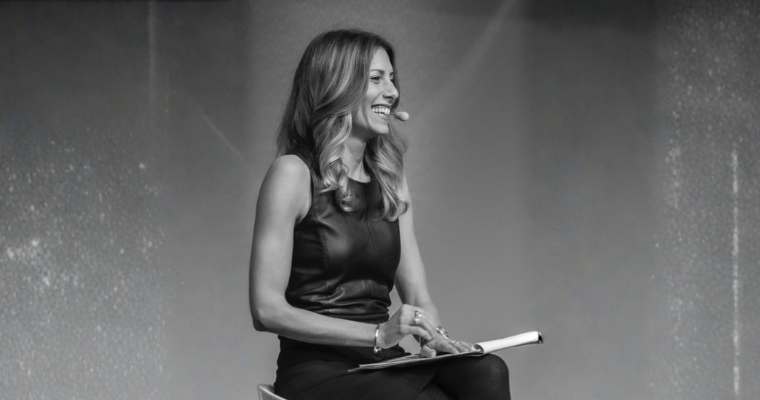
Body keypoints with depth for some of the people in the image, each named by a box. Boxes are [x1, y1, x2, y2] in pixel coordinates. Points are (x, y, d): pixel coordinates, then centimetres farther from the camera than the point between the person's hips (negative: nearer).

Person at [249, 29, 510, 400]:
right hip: (319, 370, -6)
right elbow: (267, 309, -9)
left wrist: (432, 337, -10)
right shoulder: (294, 173, -3)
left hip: (387, 368, 6)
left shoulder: (389, 181, 18)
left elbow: (418, 296, 15)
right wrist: (378, 334, -17)